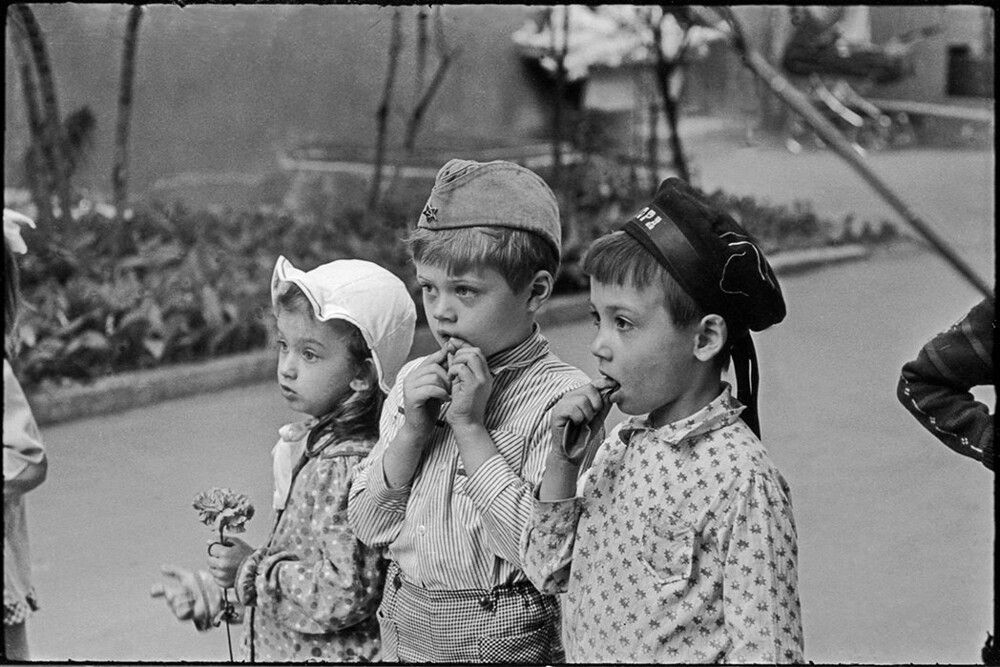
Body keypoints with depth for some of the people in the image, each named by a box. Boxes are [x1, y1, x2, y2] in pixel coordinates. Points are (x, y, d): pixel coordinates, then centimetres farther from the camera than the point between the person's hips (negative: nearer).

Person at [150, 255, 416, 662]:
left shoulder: (346, 466, -24)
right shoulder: (316, 440, 4)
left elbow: (343, 594, -27)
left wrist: (253, 568, -17)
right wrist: (213, 585, 13)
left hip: (329, 655, -8)